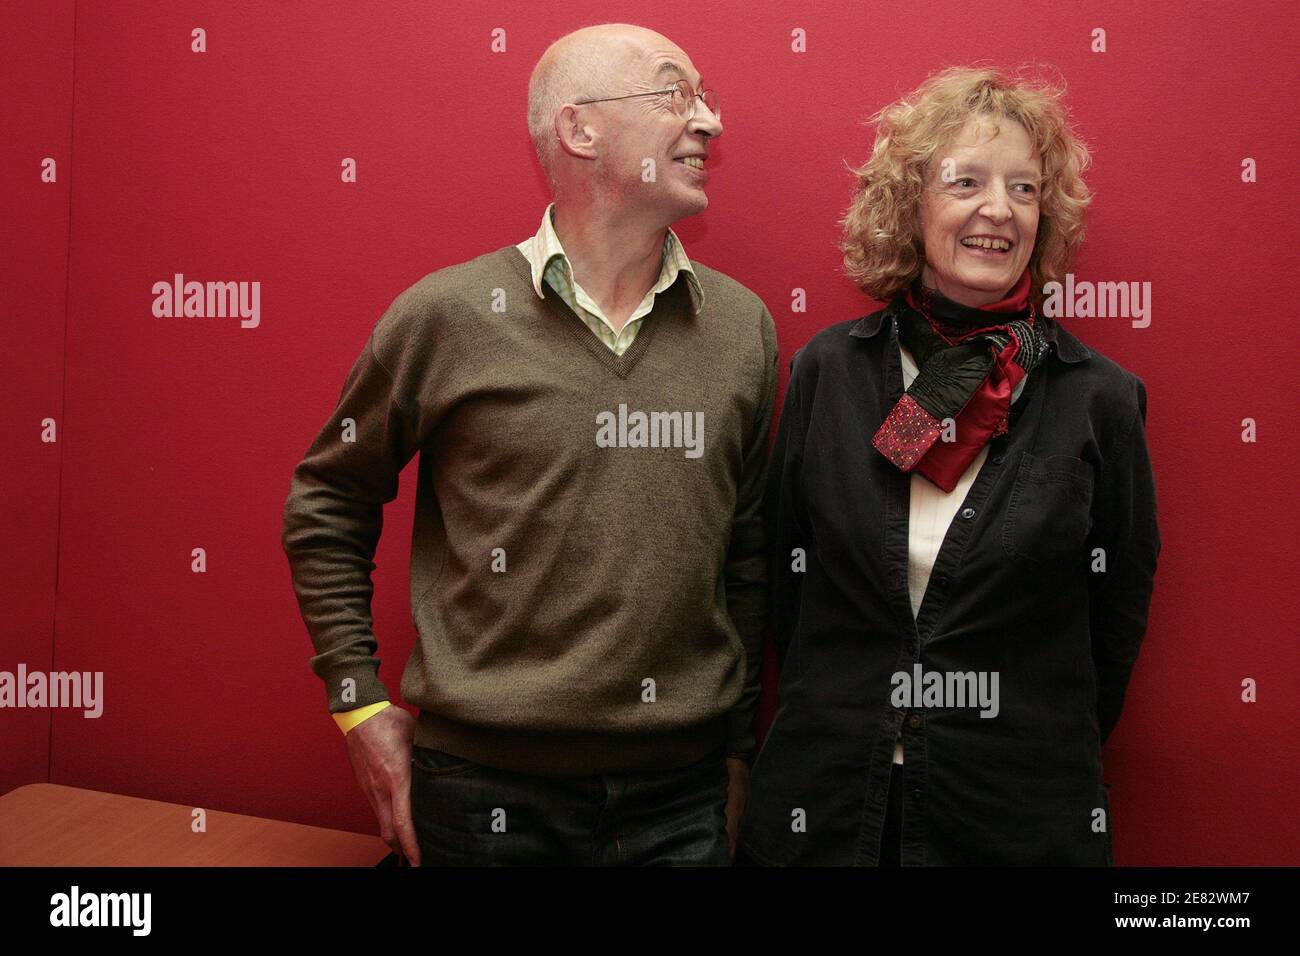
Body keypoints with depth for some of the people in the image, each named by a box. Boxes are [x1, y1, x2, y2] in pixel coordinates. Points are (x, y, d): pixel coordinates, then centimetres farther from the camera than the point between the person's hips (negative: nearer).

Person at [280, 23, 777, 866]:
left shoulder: (744, 326, 1)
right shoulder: (447, 314, -8)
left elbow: (748, 552, 6)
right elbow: (328, 504, 3)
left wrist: (739, 745, 9)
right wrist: (360, 702, 0)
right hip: (486, 791, -2)